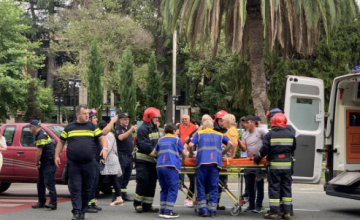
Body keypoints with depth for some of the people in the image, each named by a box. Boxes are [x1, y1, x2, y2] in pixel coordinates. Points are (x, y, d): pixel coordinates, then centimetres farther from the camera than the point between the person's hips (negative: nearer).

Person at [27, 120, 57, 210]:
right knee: (40, 183, 15)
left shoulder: (41, 136, -17)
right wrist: (38, 162, 14)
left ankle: (53, 203, -12)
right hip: (45, 163, 11)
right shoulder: (42, 134, 15)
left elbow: (39, 152, -16)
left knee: (49, 183, -12)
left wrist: (37, 163, -3)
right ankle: (41, 202, 22)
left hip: (49, 162, -11)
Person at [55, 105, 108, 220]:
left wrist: (105, 148, -16)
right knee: (75, 189, -5)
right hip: (73, 164, -1)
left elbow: (102, 137, 4)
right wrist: (57, 156, 5)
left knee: (87, 189, 5)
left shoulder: (92, 127, 9)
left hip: (89, 163, 1)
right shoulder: (69, 127, 9)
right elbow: (61, 142, 15)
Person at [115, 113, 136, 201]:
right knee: (120, 176, -10)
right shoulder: (118, 129, -5)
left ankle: (124, 194, 16)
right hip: (122, 155, -8)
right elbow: (120, 137, -26)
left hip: (129, 155, 8)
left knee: (127, 175, 10)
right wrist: (130, 130, -32)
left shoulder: (128, 128, 19)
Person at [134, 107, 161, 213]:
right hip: (143, 160, -8)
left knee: (152, 183, 8)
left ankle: (147, 205, 14)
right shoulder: (142, 129, -14)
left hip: (153, 160, 8)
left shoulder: (155, 128, 14)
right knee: (143, 181, -10)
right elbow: (145, 145, -23)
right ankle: (137, 203, 6)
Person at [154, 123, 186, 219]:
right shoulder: (176, 140, 9)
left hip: (159, 166, 5)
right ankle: (168, 211, -8)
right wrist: (183, 159, 31)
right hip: (171, 166, -5)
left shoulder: (160, 140, 20)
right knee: (173, 189, -2)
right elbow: (184, 153, 11)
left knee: (164, 189, 13)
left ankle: (162, 211, 11)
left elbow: (155, 152, 32)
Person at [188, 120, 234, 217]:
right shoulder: (219, 135, 19)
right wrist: (222, 153, 22)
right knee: (213, 187, 5)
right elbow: (230, 144, 12)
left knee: (201, 187, 5)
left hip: (202, 162, -1)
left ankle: (203, 209, 1)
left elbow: (191, 145, 0)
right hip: (215, 163, 1)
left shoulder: (199, 133, 13)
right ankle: (212, 210, 1)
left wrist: (191, 153, 18)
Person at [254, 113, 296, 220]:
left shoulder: (269, 135, -6)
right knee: (286, 187, 9)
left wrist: (258, 157, 7)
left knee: (274, 187, 1)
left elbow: (265, 149, -9)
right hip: (287, 164, 3)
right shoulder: (290, 134, 6)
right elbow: (293, 149, 13)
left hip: (275, 164, -3)